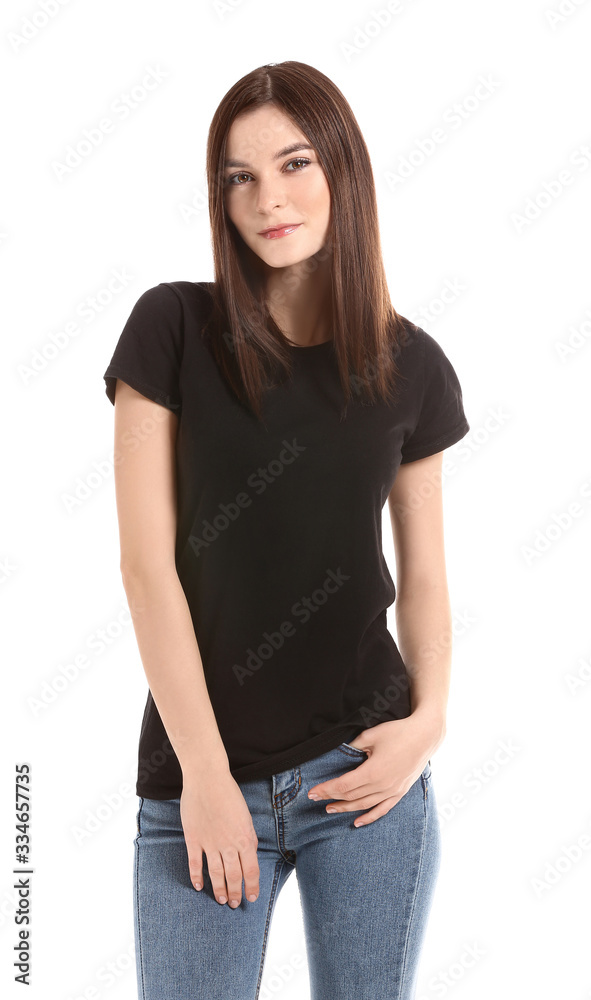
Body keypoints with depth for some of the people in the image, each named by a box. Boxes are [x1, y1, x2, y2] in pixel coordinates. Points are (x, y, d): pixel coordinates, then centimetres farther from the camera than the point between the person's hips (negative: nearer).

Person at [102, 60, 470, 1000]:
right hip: (202, 775, -1)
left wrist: (430, 719, -9)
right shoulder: (173, 328, -5)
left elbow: (423, 571, 8)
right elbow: (147, 563, -8)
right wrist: (205, 771, -10)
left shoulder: (411, 366, 2)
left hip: (364, 769, 2)